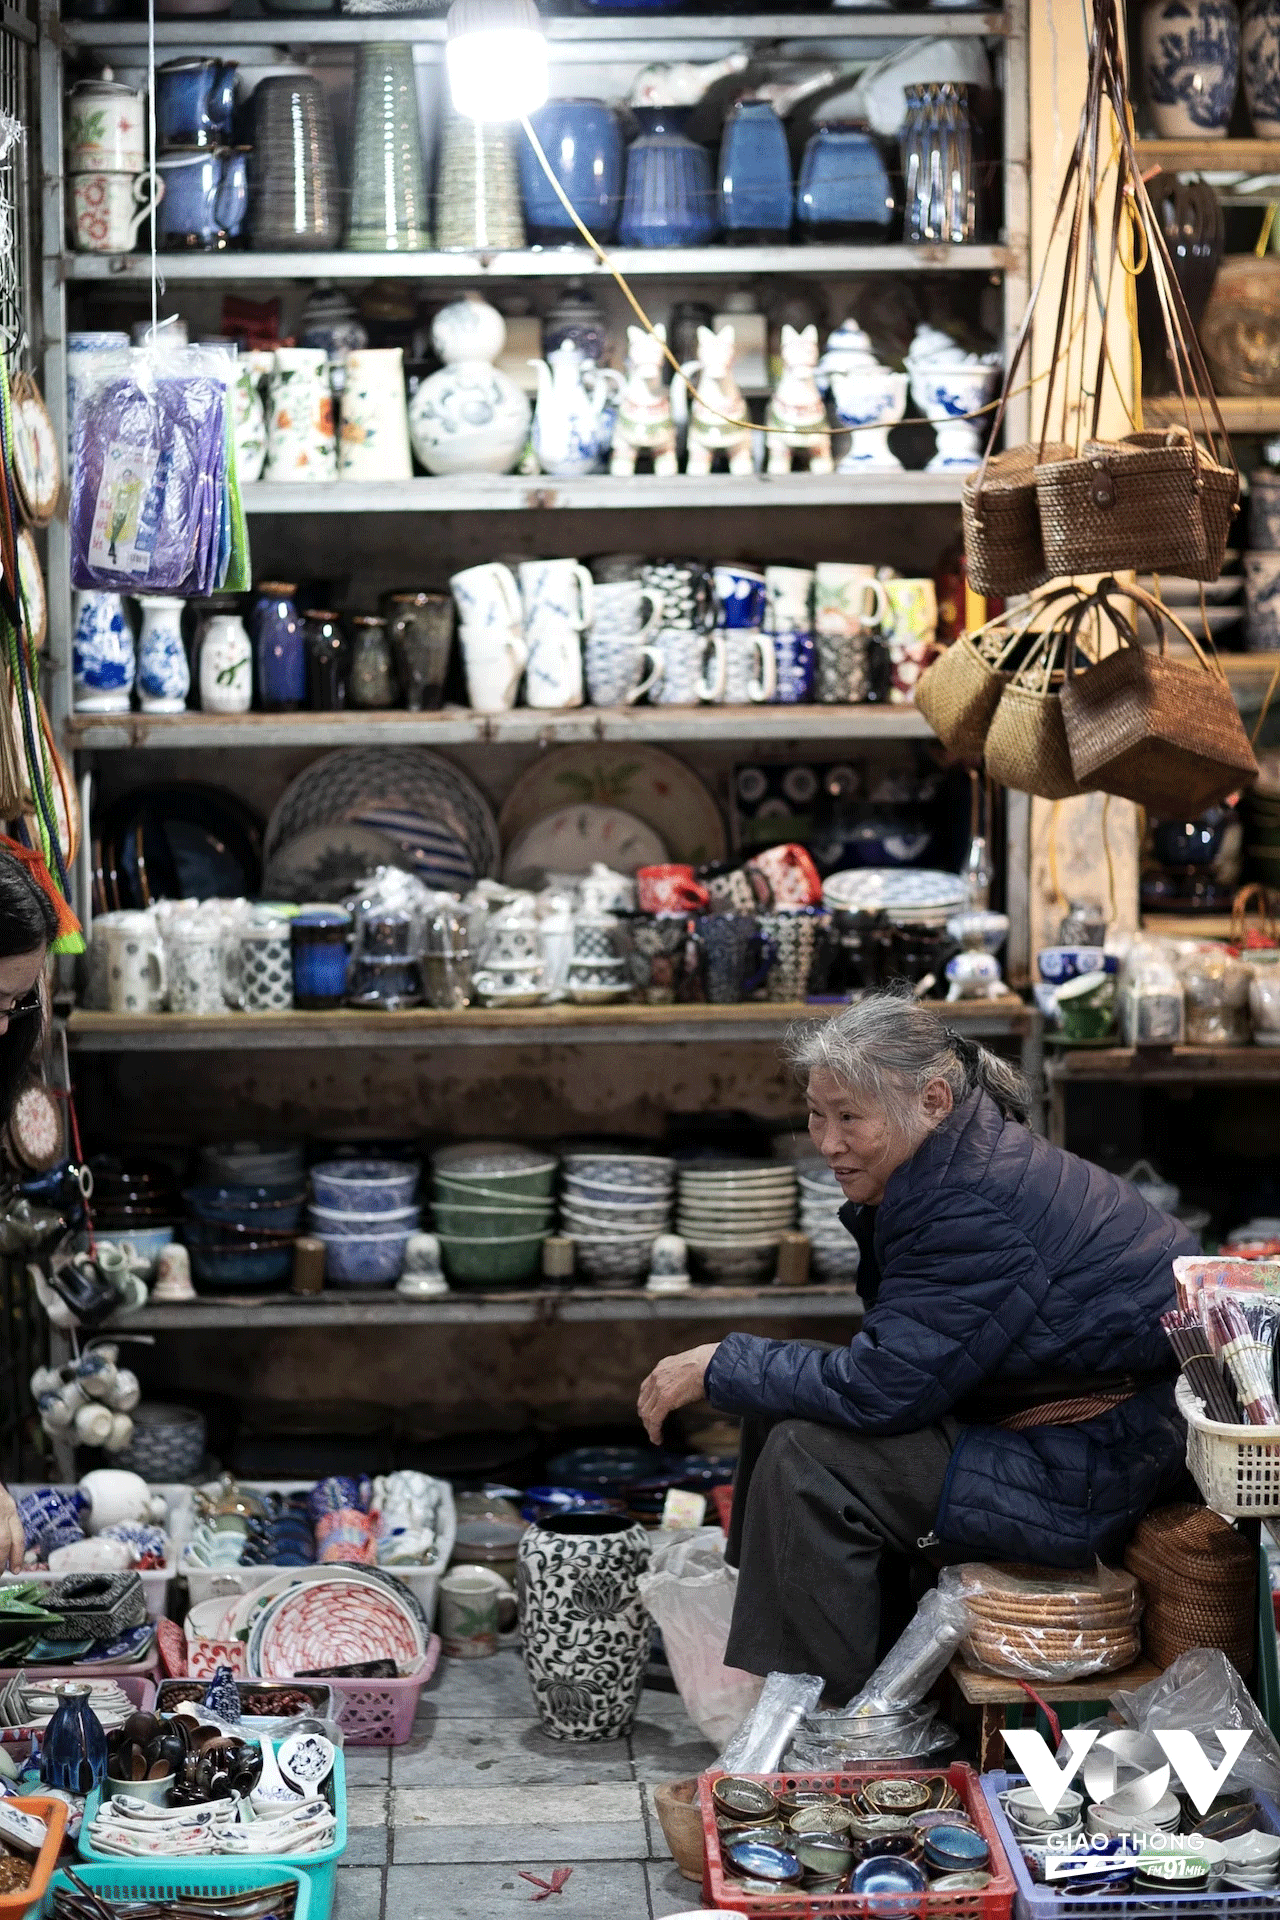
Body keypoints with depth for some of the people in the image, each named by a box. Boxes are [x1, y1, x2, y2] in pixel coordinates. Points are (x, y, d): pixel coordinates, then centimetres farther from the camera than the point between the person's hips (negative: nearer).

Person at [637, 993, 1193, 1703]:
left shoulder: (974, 1209, -27)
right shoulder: (951, 1164, 4)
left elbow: (879, 1389, -25)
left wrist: (719, 1368, -15)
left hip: (1098, 1470, -11)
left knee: (808, 1456, -19)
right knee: (783, 1407, 8)